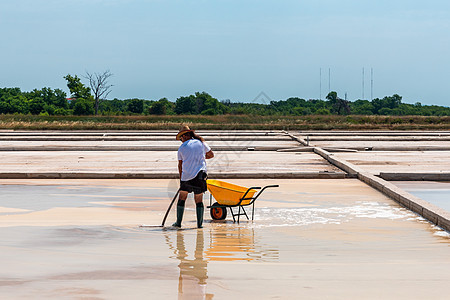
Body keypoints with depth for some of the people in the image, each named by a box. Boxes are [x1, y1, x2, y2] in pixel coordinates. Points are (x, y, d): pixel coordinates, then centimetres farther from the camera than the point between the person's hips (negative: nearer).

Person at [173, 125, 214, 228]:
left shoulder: (181, 148, 6)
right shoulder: (201, 143, 8)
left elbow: (180, 165, 11)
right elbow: (211, 155, 19)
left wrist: (181, 178, 21)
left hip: (186, 175, -1)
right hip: (199, 175, 1)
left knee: (182, 198, 12)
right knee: (199, 200, 6)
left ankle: (178, 222, 12)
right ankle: (199, 223, 4)